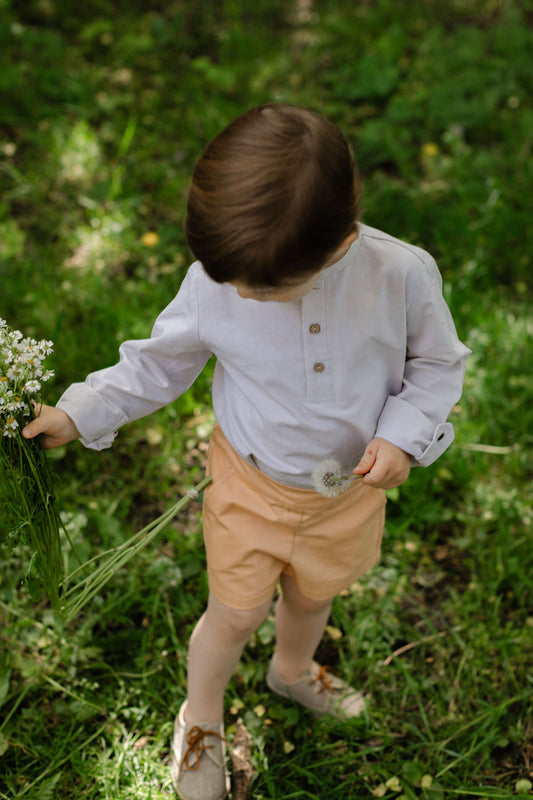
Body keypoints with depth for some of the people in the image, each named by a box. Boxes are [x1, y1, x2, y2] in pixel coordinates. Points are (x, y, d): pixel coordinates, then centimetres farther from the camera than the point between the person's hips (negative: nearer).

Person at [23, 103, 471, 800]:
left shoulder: (403, 274, -26)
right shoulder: (214, 282, -24)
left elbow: (437, 362, -7)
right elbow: (158, 364, -6)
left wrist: (403, 435, -22)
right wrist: (79, 412, -9)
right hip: (252, 486, -1)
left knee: (313, 595, 27)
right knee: (236, 614, 14)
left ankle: (293, 670, 64)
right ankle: (200, 718, 48)